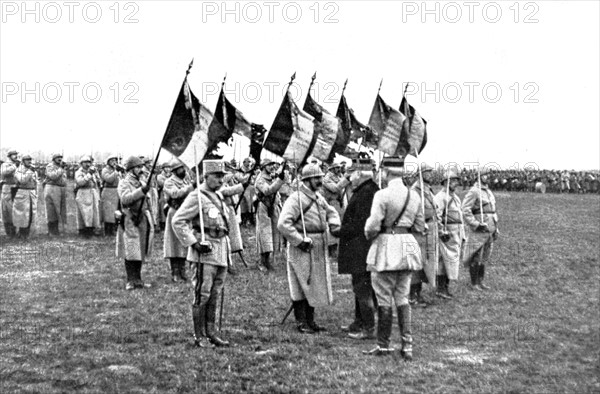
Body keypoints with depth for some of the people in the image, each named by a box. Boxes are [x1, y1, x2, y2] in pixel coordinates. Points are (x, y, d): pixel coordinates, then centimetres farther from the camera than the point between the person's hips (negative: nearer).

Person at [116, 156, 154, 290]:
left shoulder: (142, 183, 18)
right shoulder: (124, 183, -5)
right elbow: (125, 199, -23)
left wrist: (151, 221, 20)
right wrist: (141, 191, -29)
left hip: (143, 221, 7)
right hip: (131, 221, -7)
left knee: (140, 252, 10)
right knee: (131, 252, -5)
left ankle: (137, 280, 16)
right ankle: (131, 281, -1)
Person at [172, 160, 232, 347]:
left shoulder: (219, 196, 16)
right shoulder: (197, 197, -10)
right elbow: (177, 221, -15)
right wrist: (193, 243, -17)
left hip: (221, 250, 8)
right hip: (205, 250, -8)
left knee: (214, 295, 13)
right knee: (202, 295, -4)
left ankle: (211, 332, 20)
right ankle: (199, 336, 3)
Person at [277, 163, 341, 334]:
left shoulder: (318, 197, 11)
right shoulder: (295, 199, -16)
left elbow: (331, 211, 27)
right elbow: (283, 224, -23)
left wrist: (334, 225, 5)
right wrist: (300, 241, -22)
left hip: (319, 249, 9)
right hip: (302, 249, -8)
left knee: (316, 285, 14)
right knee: (301, 285, -1)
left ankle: (310, 320, 25)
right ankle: (301, 322, 8)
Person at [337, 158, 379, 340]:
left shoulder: (367, 192, -18)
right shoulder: (361, 191, 16)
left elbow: (361, 225, -22)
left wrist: (340, 231, -13)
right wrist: (342, 230, 11)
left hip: (361, 249, -11)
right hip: (358, 251, 11)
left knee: (363, 287, -6)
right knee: (360, 286, 18)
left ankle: (369, 328, -1)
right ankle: (360, 322, 29)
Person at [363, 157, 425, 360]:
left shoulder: (382, 195, -14)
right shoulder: (414, 195, 5)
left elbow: (373, 225, -17)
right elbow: (420, 227, 11)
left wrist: (369, 235, 5)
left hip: (386, 246, -6)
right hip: (408, 247, 6)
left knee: (384, 299, 4)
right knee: (403, 298, 13)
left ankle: (383, 345, 12)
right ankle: (407, 345, 10)